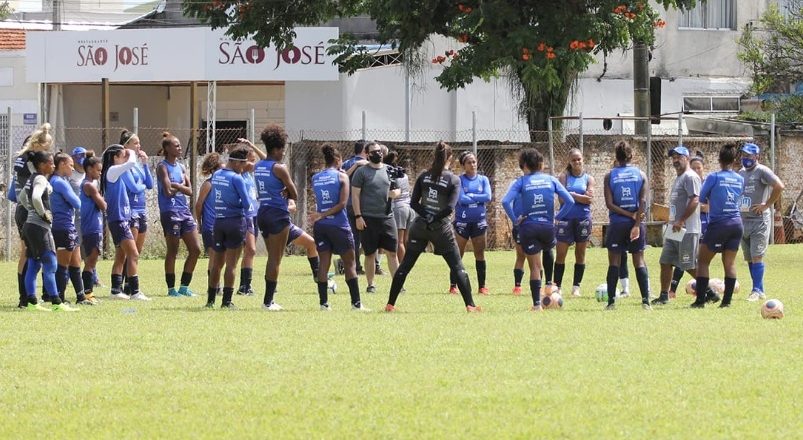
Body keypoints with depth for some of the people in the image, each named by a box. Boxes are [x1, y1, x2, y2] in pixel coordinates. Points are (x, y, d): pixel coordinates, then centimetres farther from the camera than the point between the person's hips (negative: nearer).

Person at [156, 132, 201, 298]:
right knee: (173, 251, -3)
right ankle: (171, 288, 5)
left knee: (195, 249, 4)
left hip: (184, 211, 7)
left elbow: (189, 191, 6)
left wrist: (176, 185, -11)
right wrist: (182, 186, 0)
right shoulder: (163, 167, -7)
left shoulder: (181, 167, 15)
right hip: (170, 211, -7)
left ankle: (184, 286, 12)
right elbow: (168, 191, -17)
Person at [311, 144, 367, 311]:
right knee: (350, 264, 4)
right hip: (338, 225, -4)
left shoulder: (315, 178, 7)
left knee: (323, 264, 6)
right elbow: (342, 203, -11)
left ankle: (323, 302, 1)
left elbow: (317, 201, 13)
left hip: (320, 226, 4)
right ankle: (356, 302, 2)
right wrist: (322, 215, -11)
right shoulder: (341, 177, -5)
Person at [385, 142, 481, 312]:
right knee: (458, 267, 5)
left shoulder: (423, 176, 3)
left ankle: (390, 304, 8)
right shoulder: (453, 180, -6)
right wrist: (435, 218, -3)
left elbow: (413, 202, -1)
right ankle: (470, 305, 0)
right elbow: (450, 207, -14)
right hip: (441, 228, -3)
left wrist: (426, 215, -5)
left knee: (405, 265, 9)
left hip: (420, 226, 3)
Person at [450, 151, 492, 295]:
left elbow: (488, 197, -8)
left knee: (480, 254, 5)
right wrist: (478, 198, -9)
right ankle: (453, 286, 5)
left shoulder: (483, 179, 5)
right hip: (462, 221, -3)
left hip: (479, 222, 3)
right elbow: (461, 199, -16)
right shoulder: (459, 180, -4)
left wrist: (470, 196, -12)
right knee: (458, 254, 0)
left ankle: (482, 286, 10)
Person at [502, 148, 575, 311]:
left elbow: (506, 201, -16)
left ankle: (537, 304, 4)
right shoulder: (551, 180, 5)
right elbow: (570, 201, 1)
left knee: (535, 267, 4)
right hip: (548, 226, 1)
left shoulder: (521, 182, -2)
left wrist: (515, 220, -6)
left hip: (528, 228, -1)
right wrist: (558, 216, 9)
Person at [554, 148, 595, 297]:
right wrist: (581, 197, -11)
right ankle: (557, 286, 1)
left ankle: (576, 287, 11)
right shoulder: (564, 177, 3)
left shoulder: (588, 179, 7)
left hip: (583, 219, 1)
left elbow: (590, 199, -5)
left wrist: (572, 195, -9)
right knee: (560, 254, -4)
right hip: (566, 218, -1)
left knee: (580, 255, 5)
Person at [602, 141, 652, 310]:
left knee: (614, 262, 5)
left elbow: (609, 204, -9)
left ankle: (611, 301, 0)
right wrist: (636, 223, -11)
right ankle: (645, 300, -2)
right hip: (636, 222, 1)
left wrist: (631, 215, -8)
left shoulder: (610, 176, 0)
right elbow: (643, 201, -8)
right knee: (639, 261, 5)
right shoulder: (640, 174, 2)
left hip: (617, 224, -1)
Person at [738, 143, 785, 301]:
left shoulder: (762, 171, -9)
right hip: (743, 220, 8)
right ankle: (759, 290, 15)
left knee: (756, 256, -12)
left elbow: (779, 187, -20)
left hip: (759, 220, -8)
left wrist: (767, 205, -17)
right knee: (749, 258, 9)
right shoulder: (740, 173, 14)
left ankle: (757, 290, -11)